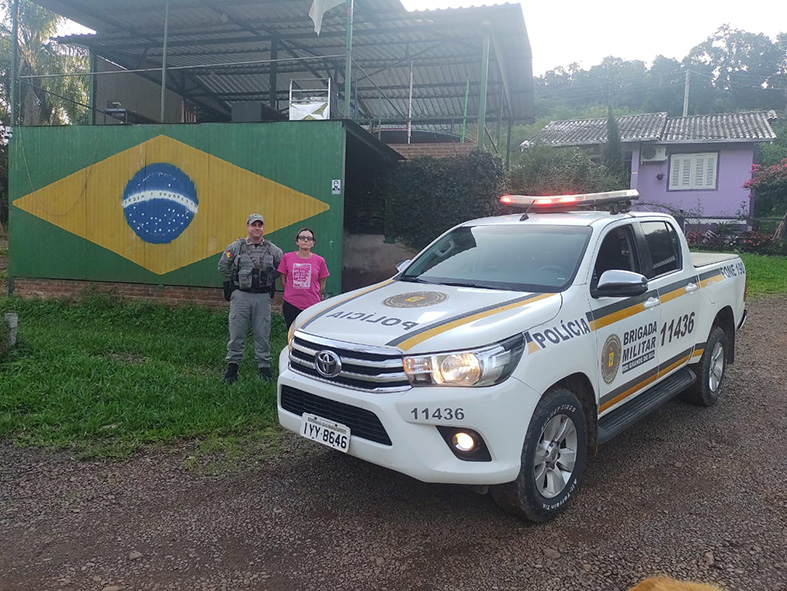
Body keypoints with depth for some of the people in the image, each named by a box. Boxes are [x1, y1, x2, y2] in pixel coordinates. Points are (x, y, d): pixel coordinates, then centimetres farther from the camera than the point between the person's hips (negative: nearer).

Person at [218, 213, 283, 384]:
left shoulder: (273, 250, 4)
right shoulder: (236, 247, 1)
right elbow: (223, 267, 9)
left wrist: (267, 280, 9)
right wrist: (236, 281, 7)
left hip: (263, 297, 1)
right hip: (240, 296, -1)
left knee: (262, 334, 5)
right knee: (236, 333, 2)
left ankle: (264, 366, 15)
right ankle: (233, 365, 14)